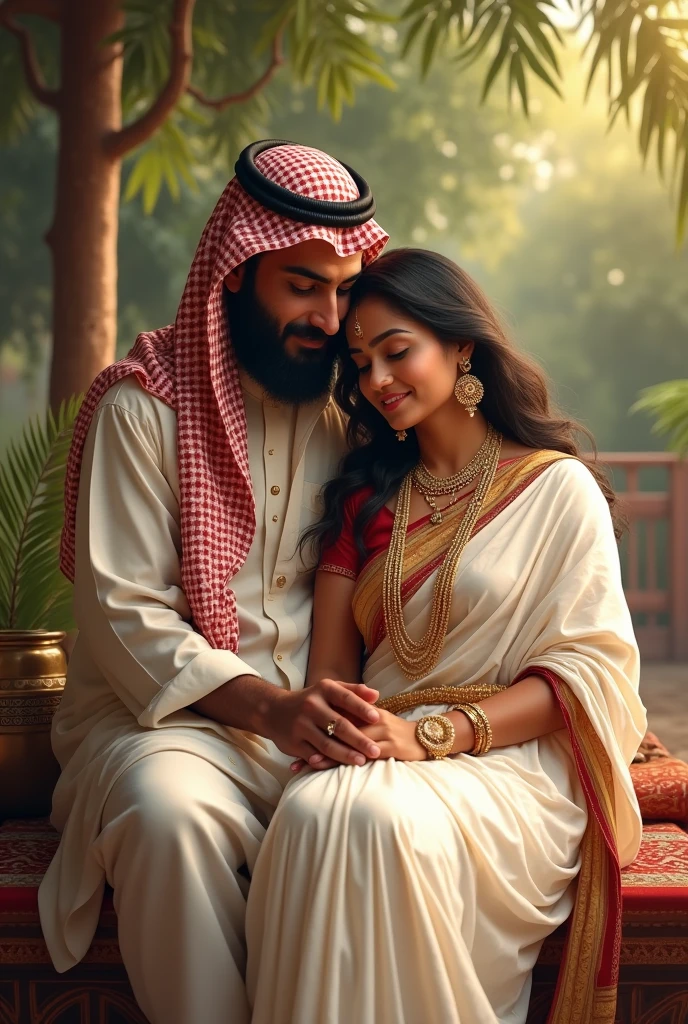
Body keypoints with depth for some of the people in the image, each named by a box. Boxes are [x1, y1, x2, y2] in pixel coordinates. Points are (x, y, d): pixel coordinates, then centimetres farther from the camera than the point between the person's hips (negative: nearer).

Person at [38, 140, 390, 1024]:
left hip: (312, 720, 3)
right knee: (169, 812, -37)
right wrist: (269, 708, -23)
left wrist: (359, 710, -10)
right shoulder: (142, 405, -2)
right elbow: (124, 615, -9)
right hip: (164, 715, -3)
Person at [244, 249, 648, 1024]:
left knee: (384, 819, -36)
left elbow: (587, 670, -2)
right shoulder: (364, 498, 21)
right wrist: (332, 729, -12)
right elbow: (332, 665, 13)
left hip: (514, 761, -3)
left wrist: (430, 735, -15)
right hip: (381, 751, 3)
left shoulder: (558, 487, 7)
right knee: (314, 814, -33)